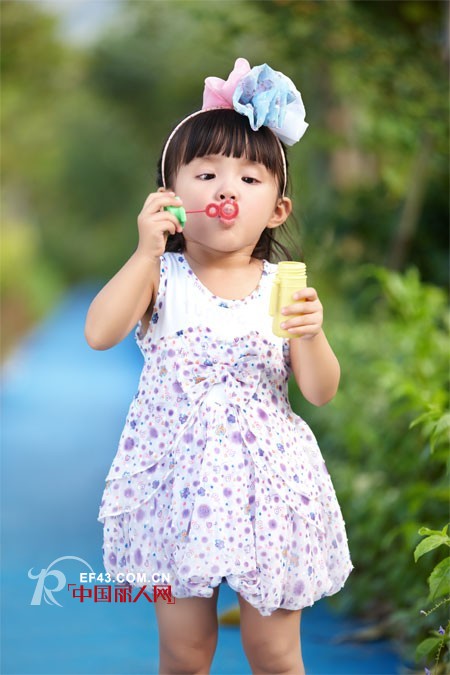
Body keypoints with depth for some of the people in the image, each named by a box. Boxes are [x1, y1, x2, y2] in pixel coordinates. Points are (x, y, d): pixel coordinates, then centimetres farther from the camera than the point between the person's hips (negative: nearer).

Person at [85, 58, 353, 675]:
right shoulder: (160, 276, -4)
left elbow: (320, 392, -4)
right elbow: (99, 333, -20)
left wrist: (310, 334, -23)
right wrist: (147, 251, -23)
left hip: (265, 478, 1)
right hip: (177, 477, 0)